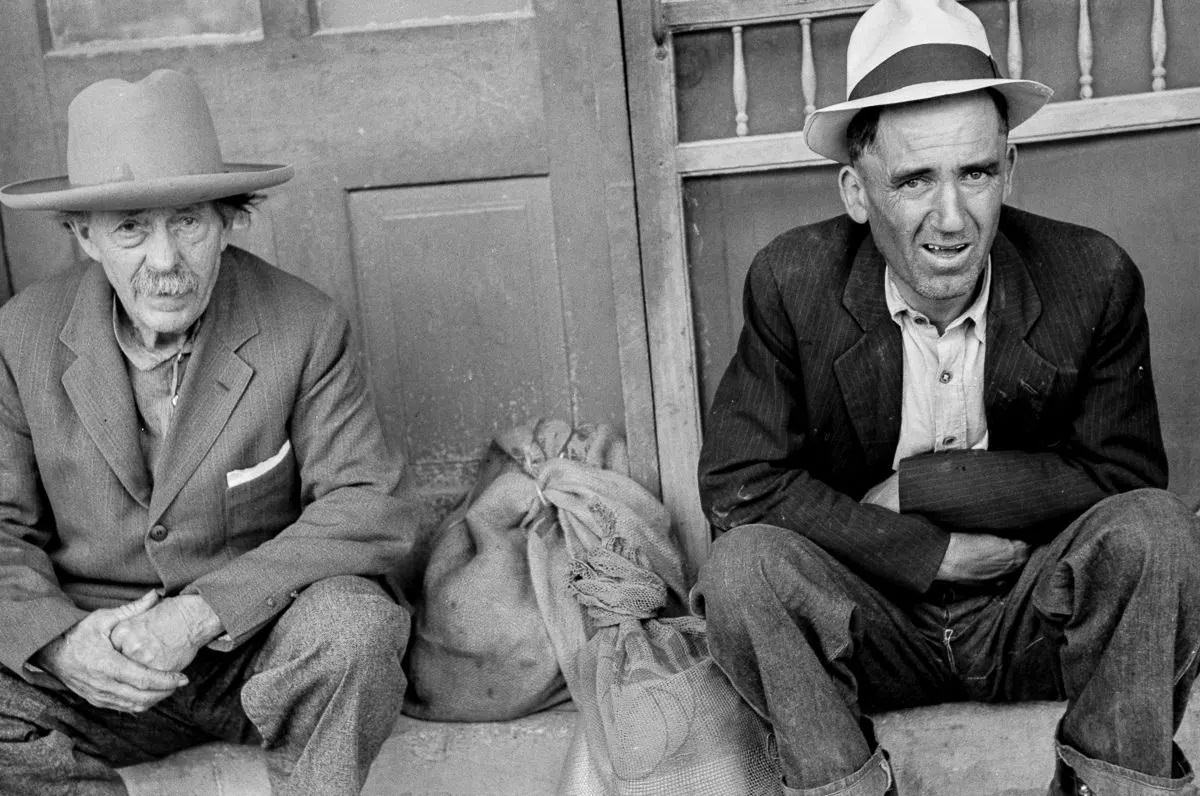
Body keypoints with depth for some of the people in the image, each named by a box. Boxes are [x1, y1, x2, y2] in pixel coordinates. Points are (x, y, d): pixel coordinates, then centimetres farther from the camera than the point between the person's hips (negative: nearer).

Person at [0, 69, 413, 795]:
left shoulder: (305, 328, -11)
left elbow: (370, 509, -16)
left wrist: (203, 612, -26)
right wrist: (58, 639, -22)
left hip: (261, 647, -1)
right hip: (97, 666, 2)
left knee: (357, 624, -33)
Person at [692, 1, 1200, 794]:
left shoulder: (1093, 278, -11)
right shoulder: (793, 283, -13)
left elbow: (1125, 479, -11)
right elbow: (736, 486, -14)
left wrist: (916, 484, -18)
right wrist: (932, 552, -18)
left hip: (1036, 611, 1)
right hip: (870, 624, 0)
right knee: (743, 566, -28)